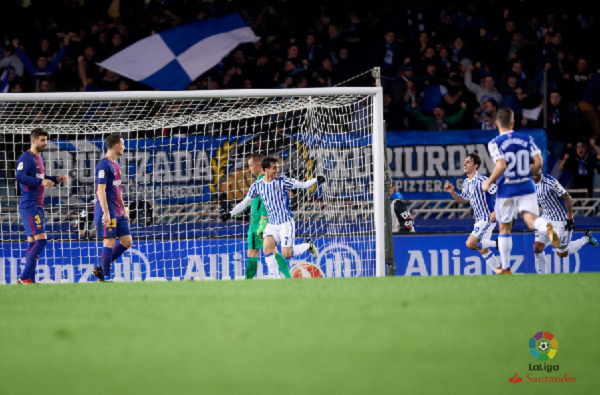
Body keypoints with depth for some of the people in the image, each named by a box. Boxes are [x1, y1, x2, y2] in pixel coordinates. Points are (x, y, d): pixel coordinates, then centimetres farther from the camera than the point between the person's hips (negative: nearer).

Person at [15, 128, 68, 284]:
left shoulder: (39, 158, 18)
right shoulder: (26, 158, -12)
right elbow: (19, 177, -24)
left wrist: (56, 178, 15)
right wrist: (40, 182, -26)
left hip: (38, 206, 10)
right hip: (29, 205, -10)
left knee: (33, 241, 9)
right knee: (41, 239, -15)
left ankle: (30, 280, 10)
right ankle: (24, 278, -13)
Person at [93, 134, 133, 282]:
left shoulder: (115, 164, 17)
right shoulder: (104, 165, -13)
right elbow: (101, 190, -18)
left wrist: (123, 209, 23)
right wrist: (106, 212, -23)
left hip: (118, 212, 9)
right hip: (107, 211, -9)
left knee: (127, 241, 8)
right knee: (109, 243, -8)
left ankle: (101, 269, 15)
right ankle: (106, 278, -1)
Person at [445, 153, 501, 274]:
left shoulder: (481, 180, -16)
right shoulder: (466, 183, 11)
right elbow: (464, 200, 26)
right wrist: (452, 192, 9)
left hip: (487, 218, -9)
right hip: (479, 219, 9)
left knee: (470, 244, -17)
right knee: (483, 250, 9)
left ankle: (498, 243, -5)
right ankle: (499, 270, 15)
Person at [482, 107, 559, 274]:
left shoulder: (495, 143, -8)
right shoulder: (526, 139, 4)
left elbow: (501, 166, -21)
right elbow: (539, 162, -2)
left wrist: (489, 182, -6)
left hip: (506, 190, -2)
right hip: (526, 188, 2)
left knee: (504, 229, 12)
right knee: (531, 220, -9)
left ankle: (506, 269, 20)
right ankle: (547, 227, -46)